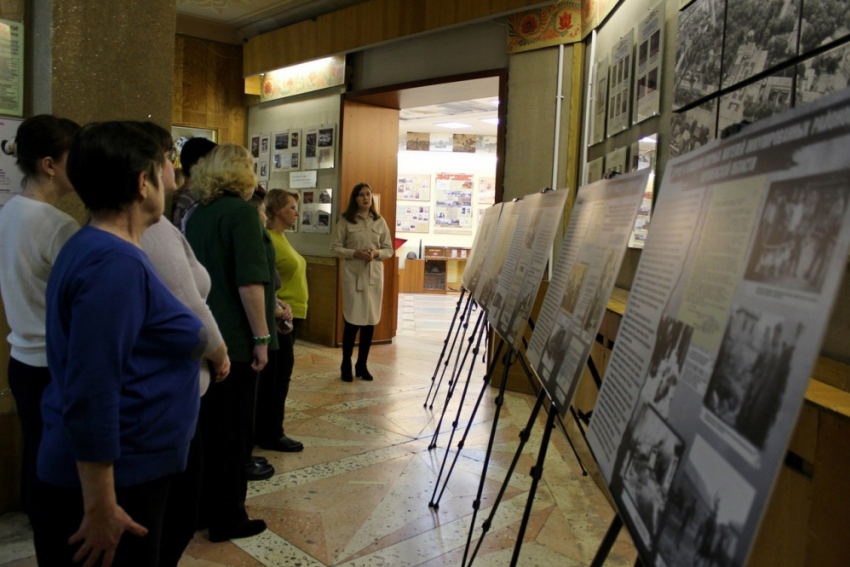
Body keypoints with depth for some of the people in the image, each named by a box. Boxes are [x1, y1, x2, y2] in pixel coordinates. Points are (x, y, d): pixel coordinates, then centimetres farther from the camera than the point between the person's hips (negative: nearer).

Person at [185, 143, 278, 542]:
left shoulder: (198, 214, 11)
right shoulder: (241, 211, -13)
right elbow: (250, 281, -20)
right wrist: (261, 337, -17)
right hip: (234, 339, -8)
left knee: (208, 422, 18)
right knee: (233, 426, 3)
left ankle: (205, 506, 31)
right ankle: (227, 518, 14)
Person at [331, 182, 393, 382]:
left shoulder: (380, 221, 9)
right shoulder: (345, 220, 1)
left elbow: (389, 249, 10)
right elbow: (335, 247, -1)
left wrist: (377, 253, -11)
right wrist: (354, 253, -15)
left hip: (374, 274, 3)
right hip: (353, 274, -3)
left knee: (370, 321, 5)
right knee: (352, 320, -5)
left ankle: (362, 365, 18)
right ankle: (346, 365, 10)